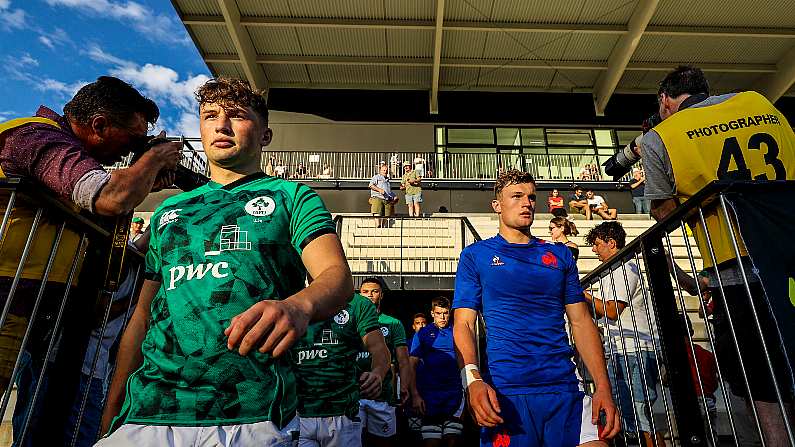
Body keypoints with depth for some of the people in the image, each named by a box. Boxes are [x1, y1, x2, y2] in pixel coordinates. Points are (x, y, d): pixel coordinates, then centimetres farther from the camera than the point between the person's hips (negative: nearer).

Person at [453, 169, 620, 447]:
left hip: (565, 387, 3)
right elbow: (463, 324, -2)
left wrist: (603, 387, 0)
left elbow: (581, 322, 11)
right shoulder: (475, 255, 5)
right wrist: (473, 379, -18)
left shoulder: (560, 255, 14)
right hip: (504, 392, -2)